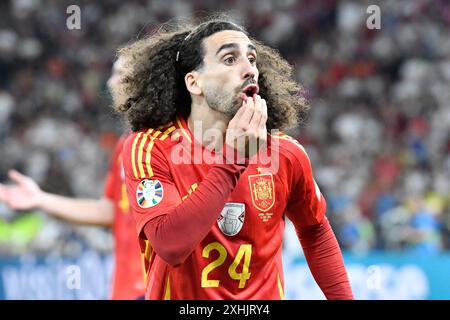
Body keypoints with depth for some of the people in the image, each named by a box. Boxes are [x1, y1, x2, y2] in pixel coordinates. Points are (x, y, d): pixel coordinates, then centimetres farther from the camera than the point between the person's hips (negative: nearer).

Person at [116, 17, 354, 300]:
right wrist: (233, 159, -28)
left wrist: (344, 297, 4)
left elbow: (314, 229, 11)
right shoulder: (148, 148, -16)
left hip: (265, 294, 3)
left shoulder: (286, 154, -6)